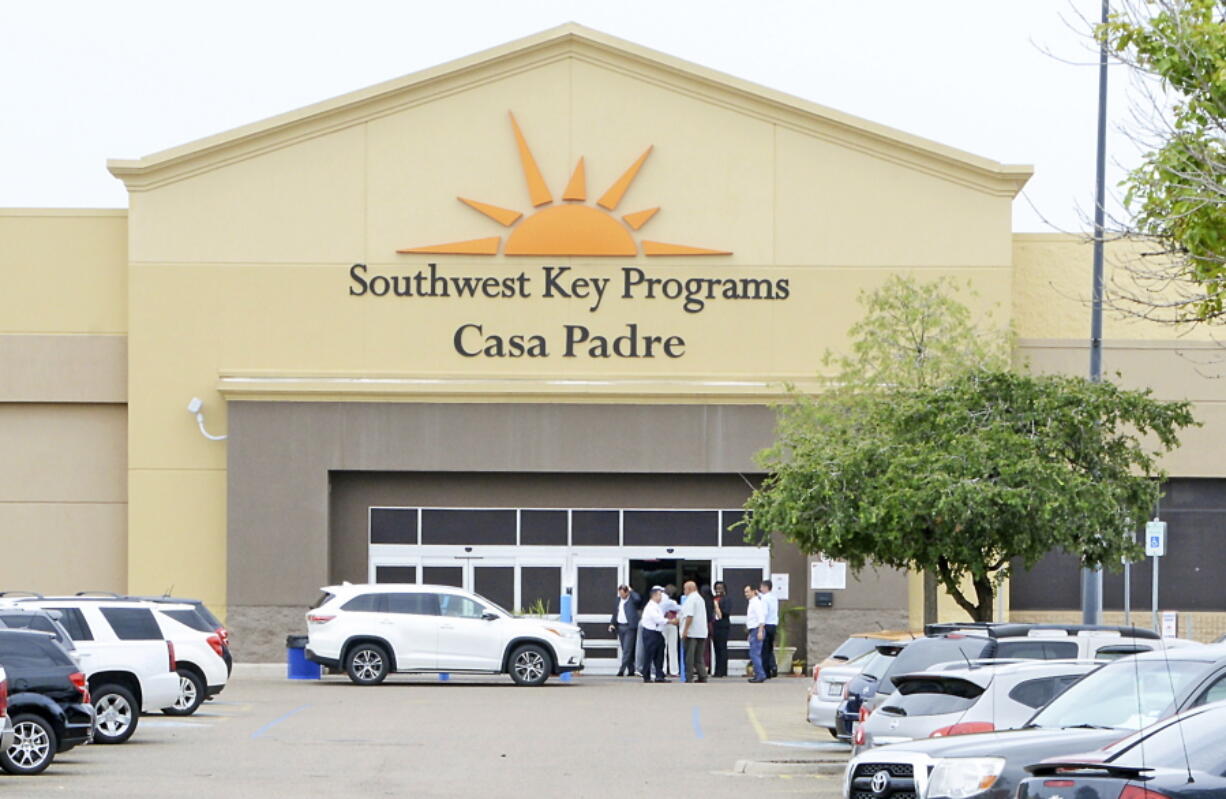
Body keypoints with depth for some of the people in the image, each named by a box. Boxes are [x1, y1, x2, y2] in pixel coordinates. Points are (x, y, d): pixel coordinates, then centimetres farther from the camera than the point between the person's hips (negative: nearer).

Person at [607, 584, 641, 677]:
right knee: (625, 650, 10)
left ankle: (622, 669, -16)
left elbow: (638, 599, -28)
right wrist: (612, 623, 7)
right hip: (620, 627, 7)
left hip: (630, 627, -7)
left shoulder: (632, 599, -5)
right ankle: (631, 670, 17)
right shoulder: (618, 599, 14)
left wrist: (631, 591, -12)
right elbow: (615, 612, 19)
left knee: (627, 649, -11)